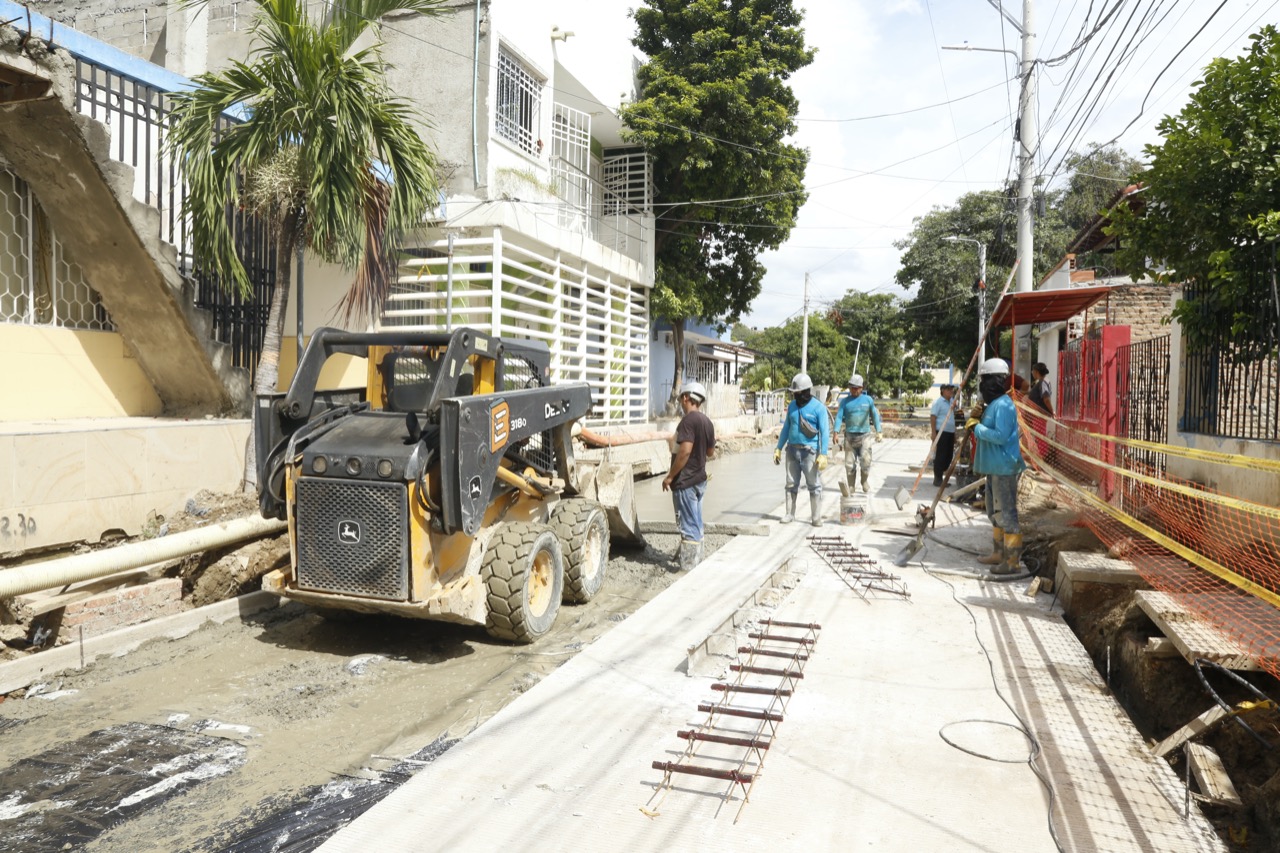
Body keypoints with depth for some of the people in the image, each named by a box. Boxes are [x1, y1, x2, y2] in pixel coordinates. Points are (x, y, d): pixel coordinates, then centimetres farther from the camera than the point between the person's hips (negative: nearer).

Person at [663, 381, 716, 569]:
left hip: (685, 481, -9)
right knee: (696, 524, 16)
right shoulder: (707, 422, 8)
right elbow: (710, 452, 17)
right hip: (699, 479, 9)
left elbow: (685, 451, -25)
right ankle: (696, 562, 25)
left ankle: (688, 568, 1)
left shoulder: (689, 420, -17)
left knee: (688, 525, -4)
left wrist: (670, 476, -18)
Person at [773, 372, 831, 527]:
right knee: (791, 484, 8)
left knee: (814, 485, -1)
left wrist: (823, 454, -16)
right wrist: (778, 448, 13)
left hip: (810, 451, -5)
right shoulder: (792, 406, 10)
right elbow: (786, 428, 17)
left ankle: (816, 518, 4)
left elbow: (825, 432, -9)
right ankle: (789, 514, 16)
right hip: (792, 450, 5)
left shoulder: (818, 407, -6)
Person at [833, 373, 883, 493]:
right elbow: (839, 416, -1)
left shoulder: (868, 400, 6)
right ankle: (851, 486, 13)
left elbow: (875, 416, 10)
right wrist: (836, 431, -15)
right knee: (849, 463, 3)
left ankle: (865, 483, 14)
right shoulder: (845, 401, 6)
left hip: (864, 436, -1)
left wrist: (879, 432, 3)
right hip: (849, 437, 1)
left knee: (866, 462, -7)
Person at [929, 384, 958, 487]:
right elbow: (933, 417, -14)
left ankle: (940, 476, 18)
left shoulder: (950, 403, 17)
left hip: (950, 433, 8)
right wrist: (933, 432, -21)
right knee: (940, 456, -6)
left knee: (948, 456, 9)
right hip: (941, 433, -8)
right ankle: (937, 479, 0)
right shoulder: (938, 402, -7)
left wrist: (954, 434, 22)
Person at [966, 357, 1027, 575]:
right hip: (993, 467, 11)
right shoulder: (992, 404, 14)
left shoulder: (1003, 405, -17)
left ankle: (1012, 560, -2)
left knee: (1006, 513, -7)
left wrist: (977, 427, -16)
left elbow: (1000, 436, -25)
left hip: (1004, 469, -11)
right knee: (995, 512, 19)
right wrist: (975, 422, 7)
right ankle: (998, 553, 30)